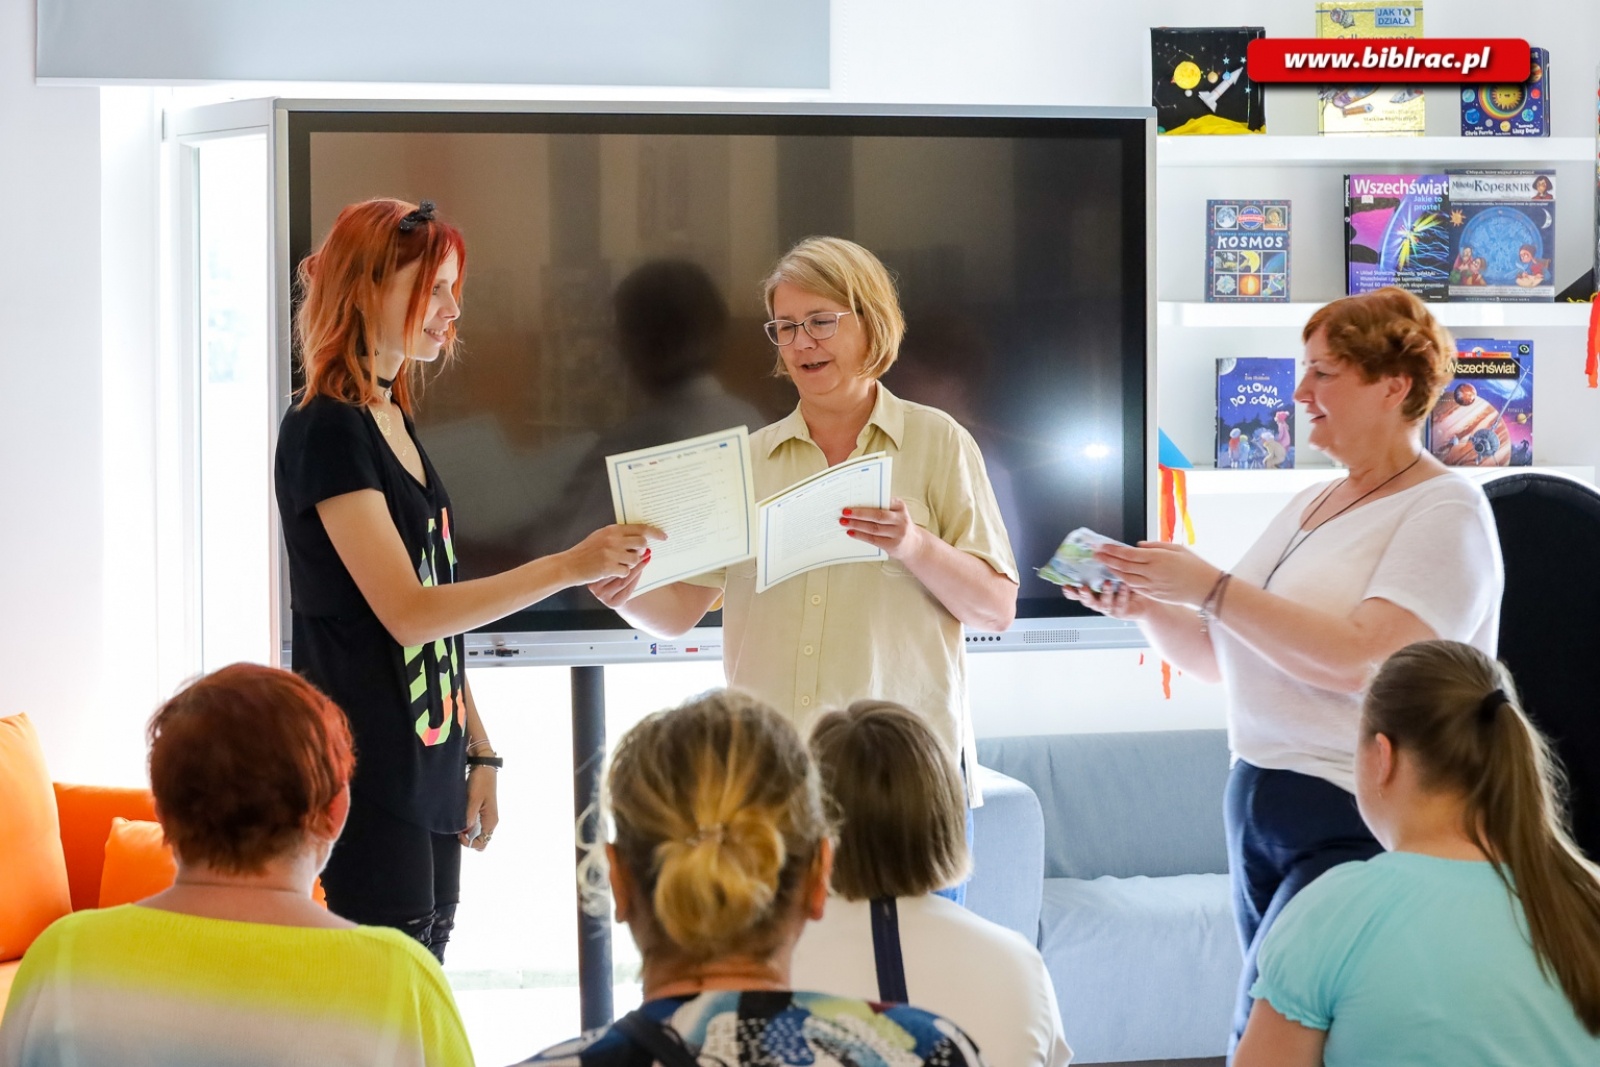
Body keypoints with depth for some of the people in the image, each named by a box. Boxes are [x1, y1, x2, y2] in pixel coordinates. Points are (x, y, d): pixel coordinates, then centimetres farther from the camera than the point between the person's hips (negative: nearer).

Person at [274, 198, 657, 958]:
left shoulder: (397, 424, 16)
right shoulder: (325, 430, -12)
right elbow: (405, 610, -19)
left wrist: (477, 752, 16)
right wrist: (568, 566, -23)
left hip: (428, 770, 9)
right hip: (368, 774, -9)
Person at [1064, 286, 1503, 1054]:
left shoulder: (1444, 512, -9)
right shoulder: (1308, 507, 16)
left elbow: (1361, 661, -22)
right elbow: (1223, 659, 19)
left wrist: (1210, 588, -20)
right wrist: (1146, 609, 0)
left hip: (1356, 822, -8)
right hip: (1256, 808, 8)